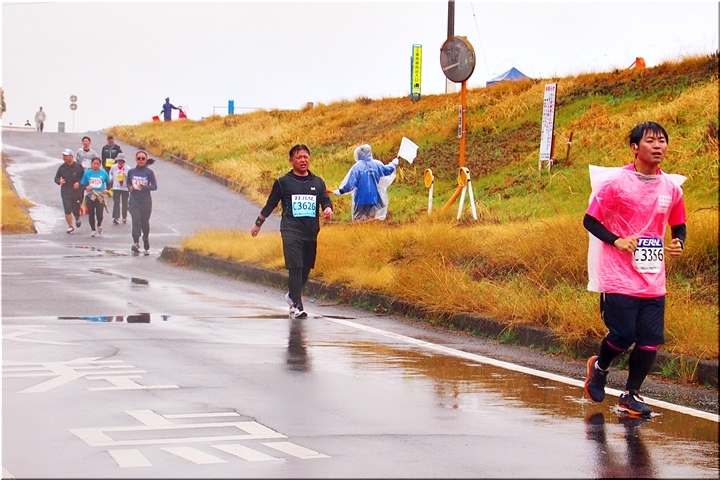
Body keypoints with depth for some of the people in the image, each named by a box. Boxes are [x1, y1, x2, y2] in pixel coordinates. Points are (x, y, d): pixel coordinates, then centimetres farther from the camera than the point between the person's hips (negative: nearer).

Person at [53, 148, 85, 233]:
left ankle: (77, 218, 42)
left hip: (76, 191, -1)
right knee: (67, 210, -8)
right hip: (65, 192, 1)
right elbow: (56, 178, 9)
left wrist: (78, 183, -15)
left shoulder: (78, 167, -4)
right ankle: (70, 227, 4)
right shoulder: (62, 168, 3)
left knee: (76, 209, 5)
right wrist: (59, 181, -13)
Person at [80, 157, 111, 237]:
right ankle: (93, 230, 25)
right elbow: (82, 184, 6)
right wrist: (86, 187, -15)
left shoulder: (103, 173, 1)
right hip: (90, 197, 1)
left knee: (99, 214, -12)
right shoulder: (87, 173, 1)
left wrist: (107, 190, -3)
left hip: (100, 197, -1)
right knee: (91, 215, 7)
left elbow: (109, 183, 14)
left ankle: (99, 225, 20)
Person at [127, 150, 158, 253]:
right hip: (134, 202, 1)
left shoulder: (149, 172, -4)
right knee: (136, 221, -12)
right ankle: (136, 243, -17)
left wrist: (144, 187, -21)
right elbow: (128, 183, 16)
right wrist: (130, 187, -7)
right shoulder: (131, 172, 4)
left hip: (146, 202, -1)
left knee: (145, 222, 12)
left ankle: (146, 238, 40)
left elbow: (154, 186, -6)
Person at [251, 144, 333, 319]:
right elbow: (270, 204, 11)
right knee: (295, 267, -13)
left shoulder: (317, 182, 12)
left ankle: (292, 295, 33)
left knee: (306, 268, 9)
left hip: (311, 232, 4)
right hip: (291, 231, -4)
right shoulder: (283, 182, 4)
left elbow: (325, 200, 9)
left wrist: (328, 209, -15)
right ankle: (296, 306, -16)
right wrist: (258, 223, 17)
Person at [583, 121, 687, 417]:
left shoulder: (672, 187, 7)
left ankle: (631, 394, 17)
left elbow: (678, 225, 20)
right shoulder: (615, 183, -7)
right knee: (622, 336, -5)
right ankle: (599, 367, 27)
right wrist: (617, 240, -17)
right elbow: (590, 220, -3)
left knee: (651, 341, -1)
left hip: (654, 281, 4)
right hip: (619, 279, -4)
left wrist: (678, 243, -2)